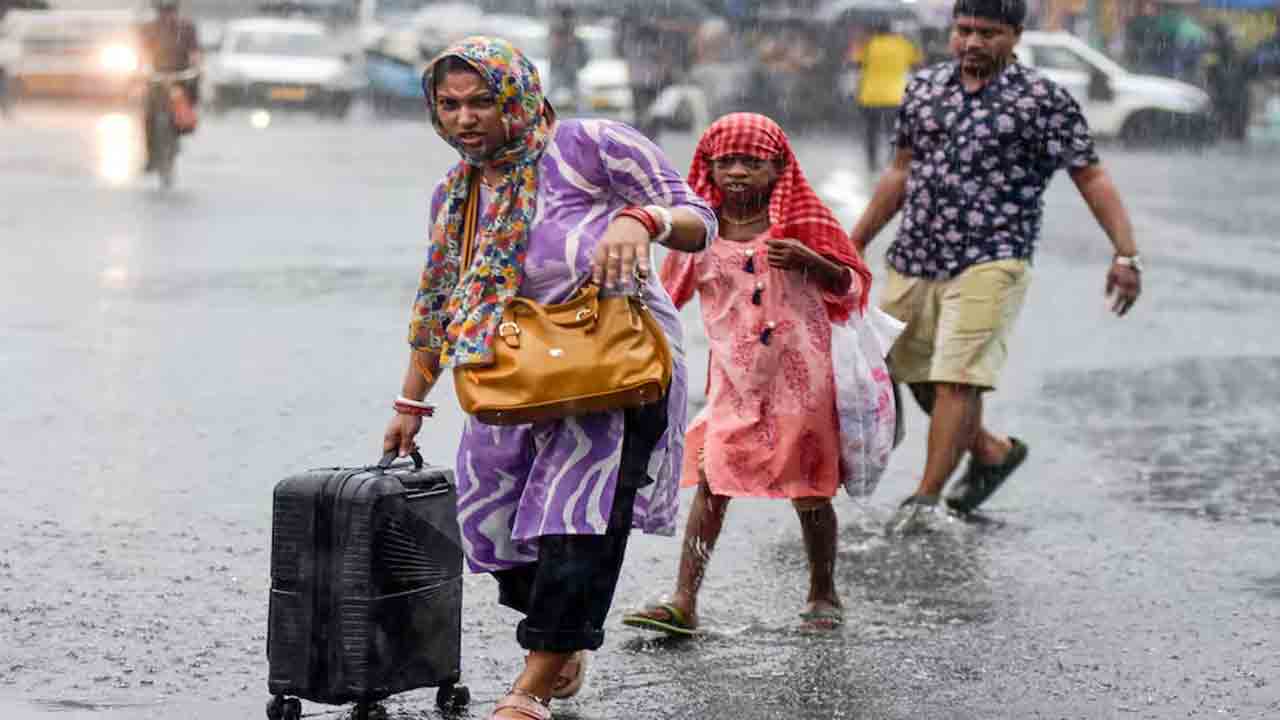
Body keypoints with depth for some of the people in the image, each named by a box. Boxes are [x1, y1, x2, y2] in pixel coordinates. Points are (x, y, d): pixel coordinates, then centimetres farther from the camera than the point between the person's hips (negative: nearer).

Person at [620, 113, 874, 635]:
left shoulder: (803, 221, -1)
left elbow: (852, 287, 1)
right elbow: (667, 297, 16)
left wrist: (809, 261, -16)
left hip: (801, 377, -1)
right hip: (733, 381, 1)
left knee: (809, 490, 6)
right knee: (710, 484, -8)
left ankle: (823, 595, 23)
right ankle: (683, 602, -11)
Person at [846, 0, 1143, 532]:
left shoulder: (1043, 101, -6)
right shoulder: (924, 87, 10)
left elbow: (1091, 177, -8)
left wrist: (1126, 253, -17)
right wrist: (855, 242, 22)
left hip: (989, 263, -6)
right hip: (913, 260, 6)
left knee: (956, 378, -13)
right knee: (915, 374, 13)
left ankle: (926, 497, -4)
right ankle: (992, 451, 35)